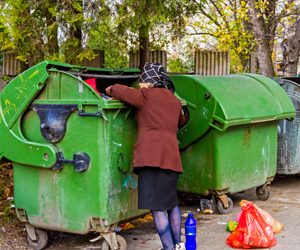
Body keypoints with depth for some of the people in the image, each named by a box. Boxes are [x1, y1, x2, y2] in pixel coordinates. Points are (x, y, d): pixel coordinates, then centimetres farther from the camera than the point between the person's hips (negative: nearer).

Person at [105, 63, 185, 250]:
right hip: (171, 156, 8)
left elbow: (118, 91, 0)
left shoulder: (147, 95, 1)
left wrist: (109, 90, 21)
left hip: (152, 155, -7)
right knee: (171, 202, 19)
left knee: (157, 206, -6)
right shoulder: (175, 101, 22)